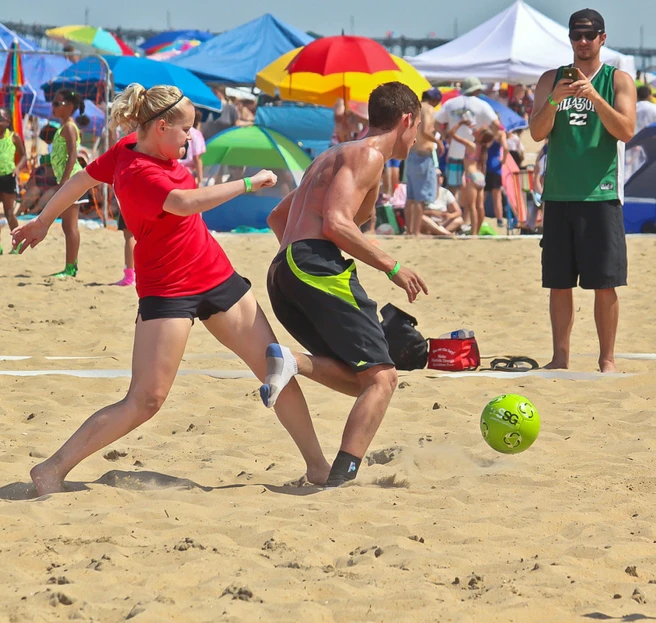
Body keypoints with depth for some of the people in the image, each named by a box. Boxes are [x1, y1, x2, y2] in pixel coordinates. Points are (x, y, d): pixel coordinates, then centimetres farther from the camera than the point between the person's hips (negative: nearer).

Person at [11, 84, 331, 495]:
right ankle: (53, 469, -2)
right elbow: (185, 202, -42)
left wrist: (43, 221, 32)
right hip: (168, 289, -9)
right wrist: (248, 183, -33)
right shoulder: (137, 174, -23)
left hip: (216, 276, 9)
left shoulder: (132, 149, 3)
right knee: (145, 401, -10)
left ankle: (317, 465, 14)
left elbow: (81, 179, 17)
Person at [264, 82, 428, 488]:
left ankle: (290, 362, -16)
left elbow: (278, 218, 34)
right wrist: (392, 267, -8)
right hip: (317, 265, -9)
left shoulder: (333, 157, 30)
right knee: (381, 376, -7)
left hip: (281, 273, 9)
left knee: (360, 379, 10)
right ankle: (340, 479, -22)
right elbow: (336, 222, -13)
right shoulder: (369, 155, 0)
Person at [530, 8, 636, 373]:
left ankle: (608, 359, 4)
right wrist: (554, 100, -16)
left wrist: (594, 96, -20)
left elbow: (626, 131, -9)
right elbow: (537, 133, 2)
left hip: (601, 196, -2)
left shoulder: (618, 80, 4)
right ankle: (561, 357, 10)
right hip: (559, 196, 3)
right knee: (559, 284, 4)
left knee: (605, 284, -3)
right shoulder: (552, 80, 11)